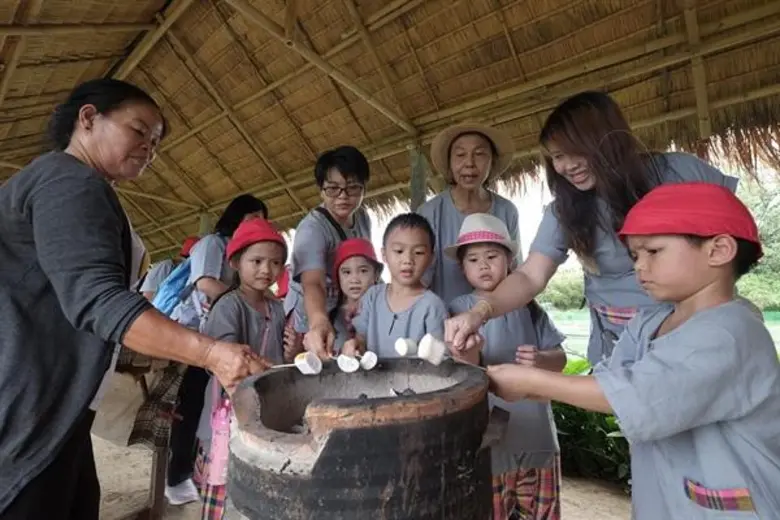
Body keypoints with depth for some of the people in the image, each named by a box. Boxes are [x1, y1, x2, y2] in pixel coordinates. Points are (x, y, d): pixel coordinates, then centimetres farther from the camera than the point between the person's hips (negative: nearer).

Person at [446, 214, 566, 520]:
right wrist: (465, 359, -35)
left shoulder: (528, 308, 1)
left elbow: (560, 358, 4)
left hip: (535, 435, 3)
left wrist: (540, 359, -18)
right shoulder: (459, 310, -7)